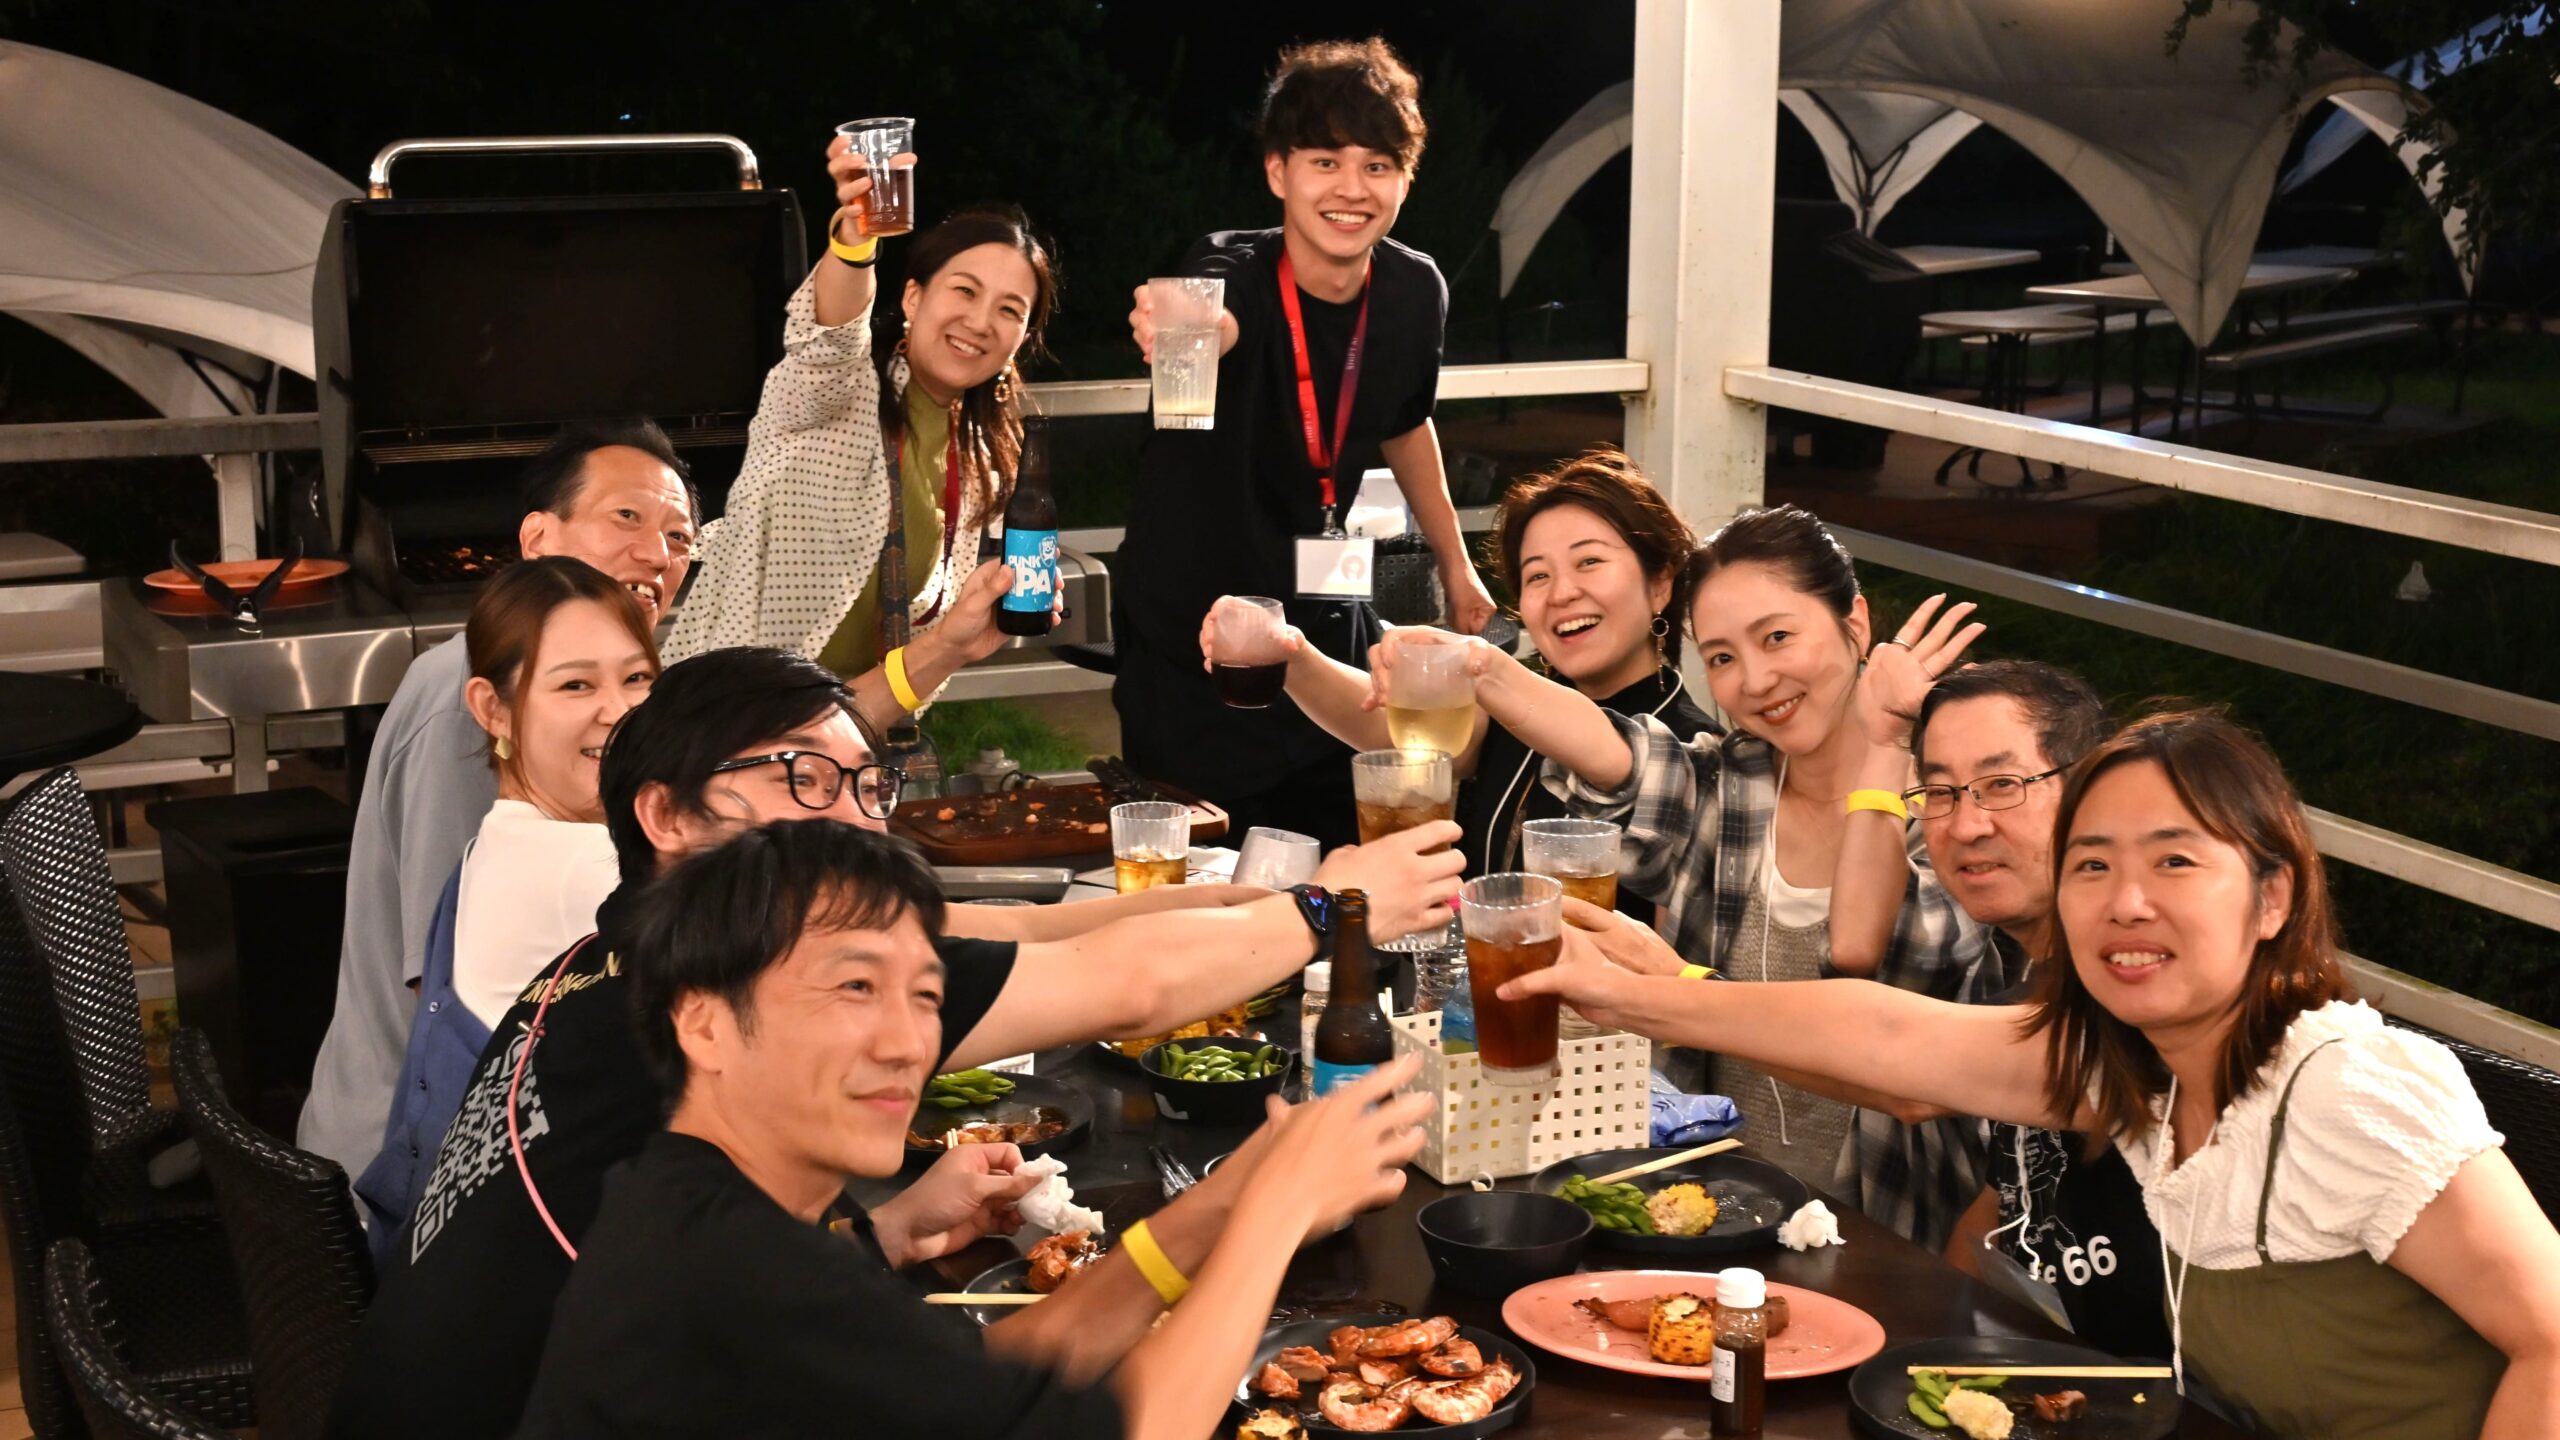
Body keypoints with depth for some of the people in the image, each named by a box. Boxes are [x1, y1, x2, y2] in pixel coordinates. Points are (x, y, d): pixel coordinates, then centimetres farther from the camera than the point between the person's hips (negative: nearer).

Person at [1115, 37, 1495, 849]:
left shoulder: (1414, 292, -6)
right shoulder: (1236, 270, -21)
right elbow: (1215, 320, -48)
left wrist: (1455, 562, 23)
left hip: (1323, 622, 5)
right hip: (1190, 638, -4)